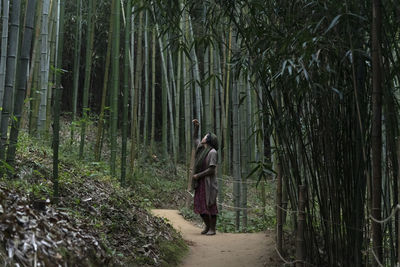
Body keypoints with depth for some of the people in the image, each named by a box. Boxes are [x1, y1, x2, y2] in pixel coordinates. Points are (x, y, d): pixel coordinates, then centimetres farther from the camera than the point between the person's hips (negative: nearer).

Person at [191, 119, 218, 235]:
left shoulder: (212, 152, -14)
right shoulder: (201, 147, 11)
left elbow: (212, 169, -18)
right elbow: (195, 138, 27)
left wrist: (198, 175, -14)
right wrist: (196, 127, 12)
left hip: (208, 182, -8)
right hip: (199, 182, 8)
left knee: (210, 205, -3)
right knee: (200, 205, 10)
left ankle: (212, 229, 5)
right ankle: (207, 226, 23)